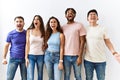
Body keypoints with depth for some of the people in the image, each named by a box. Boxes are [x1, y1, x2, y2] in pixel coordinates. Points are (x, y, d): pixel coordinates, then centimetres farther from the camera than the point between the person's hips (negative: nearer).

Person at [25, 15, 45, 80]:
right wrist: (26, 57, -5)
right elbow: (27, 44, 0)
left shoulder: (43, 32, 4)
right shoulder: (29, 31, 2)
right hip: (31, 55, -1)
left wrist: (45, 56, -1)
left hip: (40, 56, 2)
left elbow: (44, 44, 8)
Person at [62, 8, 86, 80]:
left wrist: (80, 56, -11)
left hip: (76, 56, -2)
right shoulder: (63, 27, 9)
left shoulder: (79, 25, -1)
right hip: (65, 56, 2)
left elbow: (82, 42, -4)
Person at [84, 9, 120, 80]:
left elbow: (108, 42, 1)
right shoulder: (86, 29, 4)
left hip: (101, 60, -1)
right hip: (88, 60, 1)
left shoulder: (103, 29, -1)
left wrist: (114, 53, -13)